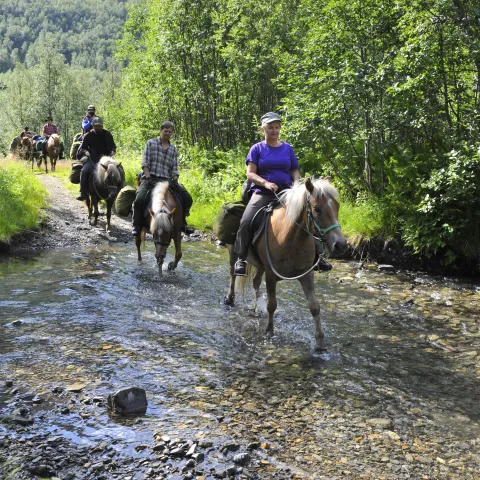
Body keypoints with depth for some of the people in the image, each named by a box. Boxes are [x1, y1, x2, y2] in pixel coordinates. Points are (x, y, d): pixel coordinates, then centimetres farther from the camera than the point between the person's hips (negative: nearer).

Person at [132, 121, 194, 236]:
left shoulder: (173, 149, 15)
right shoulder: (151, 143, 7)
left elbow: (175, 168, 12)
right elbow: (145, 162, -1)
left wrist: (175, 181, -5)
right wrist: (147, 177, -13)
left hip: (167, 180, 3)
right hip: (151, 178, -3)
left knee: (187, 199, -8)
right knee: (139, 200, -28)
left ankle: (182, 222, 10)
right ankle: (136, 225, -9)